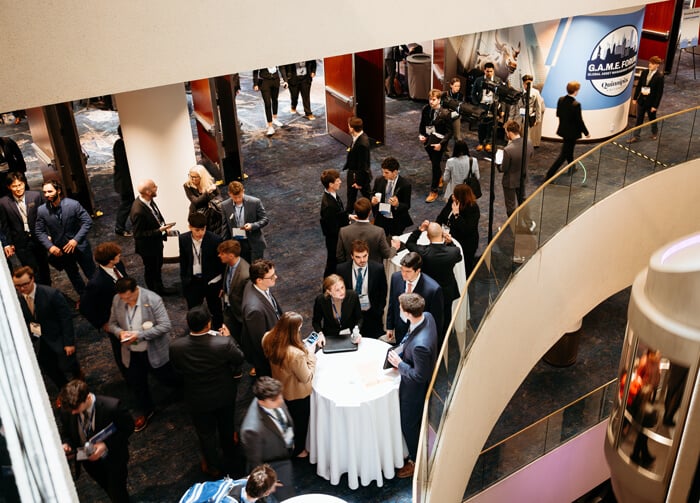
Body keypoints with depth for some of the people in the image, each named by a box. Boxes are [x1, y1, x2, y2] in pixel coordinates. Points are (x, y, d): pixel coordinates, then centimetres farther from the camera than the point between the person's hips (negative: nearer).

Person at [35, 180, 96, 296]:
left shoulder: (73, 204, -18)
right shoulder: (41, 210, -10)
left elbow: (87, 222, -15)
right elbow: (40, 232, -3)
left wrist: (76, 240, -22)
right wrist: (50, 246, -18)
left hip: (79, 245, -2)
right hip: (60, 249, 3)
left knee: (91, 273, 11)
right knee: (73, 276, 19)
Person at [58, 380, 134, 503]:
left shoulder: (112, 406, -35)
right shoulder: (67, 410, -23)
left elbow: (128, 427, -20)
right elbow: (66, 432, -1)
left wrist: (106, 445, -31)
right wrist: (66, 444, -23)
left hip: (113, 457, -4)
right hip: (88, 459, 4)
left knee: (117, 493, 10)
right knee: (107, 487, 28)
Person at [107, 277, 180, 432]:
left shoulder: (152, 299, -25)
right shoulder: (117, 300, -10)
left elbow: (165, 326, -24)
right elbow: (112, 323, 4)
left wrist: (140, 335, -30)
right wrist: (119, 332, -20)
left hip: (154, 351, -4)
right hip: (131, 353, 4)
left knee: (168, 379, 14)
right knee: (137, 384, 20)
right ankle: (145, 411, 46)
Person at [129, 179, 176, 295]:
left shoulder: (149, 200, -12)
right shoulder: (138, 211, -37)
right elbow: (139, 234, -29)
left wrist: (164, 227, -7)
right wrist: (159, 230, -30)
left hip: (156, 242, 8)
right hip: (148, 246, -8)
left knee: (158, 266, 28)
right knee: (151, 270, 18)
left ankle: (160, 288, 51)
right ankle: (154, 293, 42)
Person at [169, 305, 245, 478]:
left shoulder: (175, 346, -29)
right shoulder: (224, 343, -34)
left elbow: (177, 370, -8)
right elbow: (239, 359, -12)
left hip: (198, 399, 0)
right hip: (225, 395, 1)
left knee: (206, 433, 25)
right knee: (226, 428, 29)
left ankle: (213, 467, 47)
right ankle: (229, 461, 54)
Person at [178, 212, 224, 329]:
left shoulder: (215, 239, -18)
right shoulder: (183, 239, -7)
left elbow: (221, 261, -9)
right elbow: (183, 261, 5)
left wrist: (223, 284, -7)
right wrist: (184, 279, 6)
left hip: (211, 281, -2)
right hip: (193, 281, 2)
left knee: (216, 310, 15)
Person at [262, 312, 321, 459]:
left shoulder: (268, 339, -23)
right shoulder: (297, 354, -45)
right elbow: (306, 378, -26)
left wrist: (306, 346, -6)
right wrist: (310, 354, -20)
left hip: (280, 390, 7)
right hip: (297, 395, -6)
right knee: (300, 422, 25)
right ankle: (298, 451, 51)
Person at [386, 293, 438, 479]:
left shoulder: (420, 344, -45)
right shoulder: (427, 316, -18)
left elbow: (419, 376, -30)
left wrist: (399, 363, -19)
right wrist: (402, 353, -2)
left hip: (414, 387, -9)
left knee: (409, 424, 17)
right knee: (416, 419, 33)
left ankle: (415, 461, 41)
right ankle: (416, 450, 58)